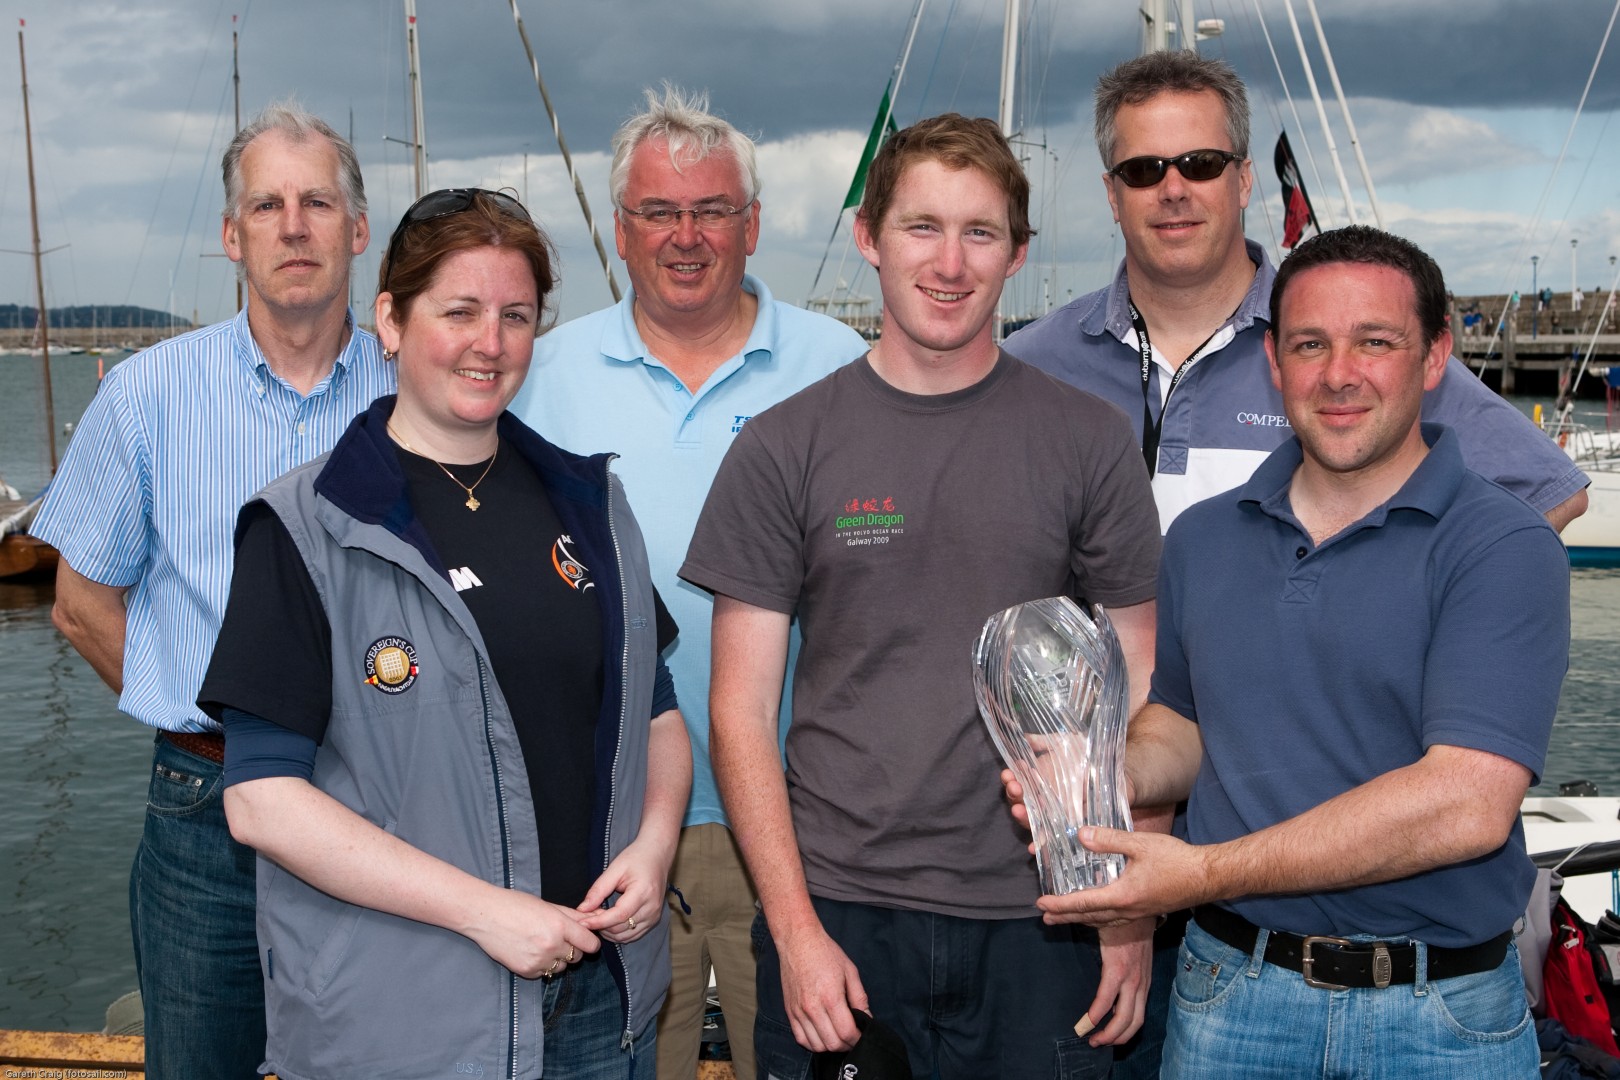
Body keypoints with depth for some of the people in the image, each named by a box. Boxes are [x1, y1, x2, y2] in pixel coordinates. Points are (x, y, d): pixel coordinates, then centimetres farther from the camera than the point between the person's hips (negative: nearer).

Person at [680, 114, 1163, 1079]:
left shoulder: (1089, 440, 1)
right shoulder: (783, 448, -1)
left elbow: (1138, 696, 5)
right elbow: (741, 713, -1)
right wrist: (796, 929, -8)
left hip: (1037, 916, 1)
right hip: (836, 905, 0)